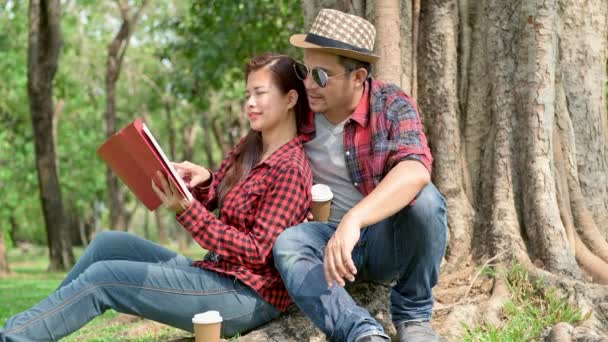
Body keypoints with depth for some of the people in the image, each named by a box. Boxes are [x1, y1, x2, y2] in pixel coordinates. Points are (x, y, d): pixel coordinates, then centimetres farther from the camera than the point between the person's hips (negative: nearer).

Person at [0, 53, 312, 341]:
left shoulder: (289, 169, -15)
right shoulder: (247, 151, 12)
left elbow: (257, 252, -20)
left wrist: (187, 210, -26)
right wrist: (201, 182, -9)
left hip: (249, 294, -9)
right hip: (215, 272, 9)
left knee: (102, 278, -13)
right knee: (108, 243, 4)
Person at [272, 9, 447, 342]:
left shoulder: (391, 105, -14)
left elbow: (415, 170, -34)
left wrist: (354, 220, -49)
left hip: (389, 238, -2)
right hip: (328, 239, 2)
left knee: (424, 199, -32)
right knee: (288, 243, -29)